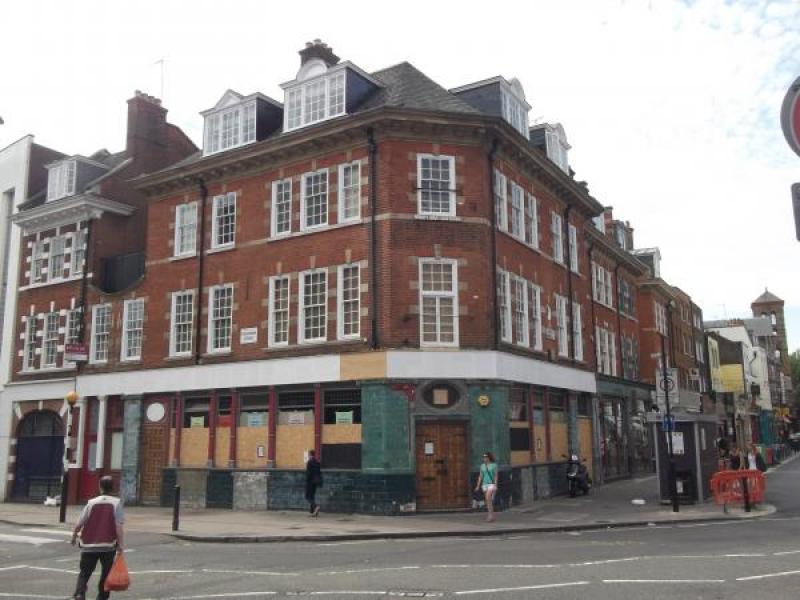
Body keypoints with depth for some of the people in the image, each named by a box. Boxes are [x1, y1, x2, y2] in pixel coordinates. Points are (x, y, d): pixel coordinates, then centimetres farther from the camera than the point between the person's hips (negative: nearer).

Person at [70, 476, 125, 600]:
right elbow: (118, 526, -12)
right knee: (106, 574, 13)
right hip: (108, 546, -1)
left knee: (84, 573, 10)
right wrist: (120, 545, -9)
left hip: (89, 545, 1)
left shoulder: (92, 502, 0)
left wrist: (74, 537, 19)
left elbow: (79, 524, 1)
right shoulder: (116, 503, -5)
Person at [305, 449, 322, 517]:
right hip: (315, 481, 7)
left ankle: (315, 506, -23)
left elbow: (308, 473, -16)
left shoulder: (309, 462, -13)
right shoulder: (318, 462, 8)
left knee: (308, 496, -1)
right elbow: (319, 473, 11)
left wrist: (306, 481, -12)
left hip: (310, 481, -7)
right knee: (312, 496, 14)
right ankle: (312, 511, 13)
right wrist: (320, 482, 16)